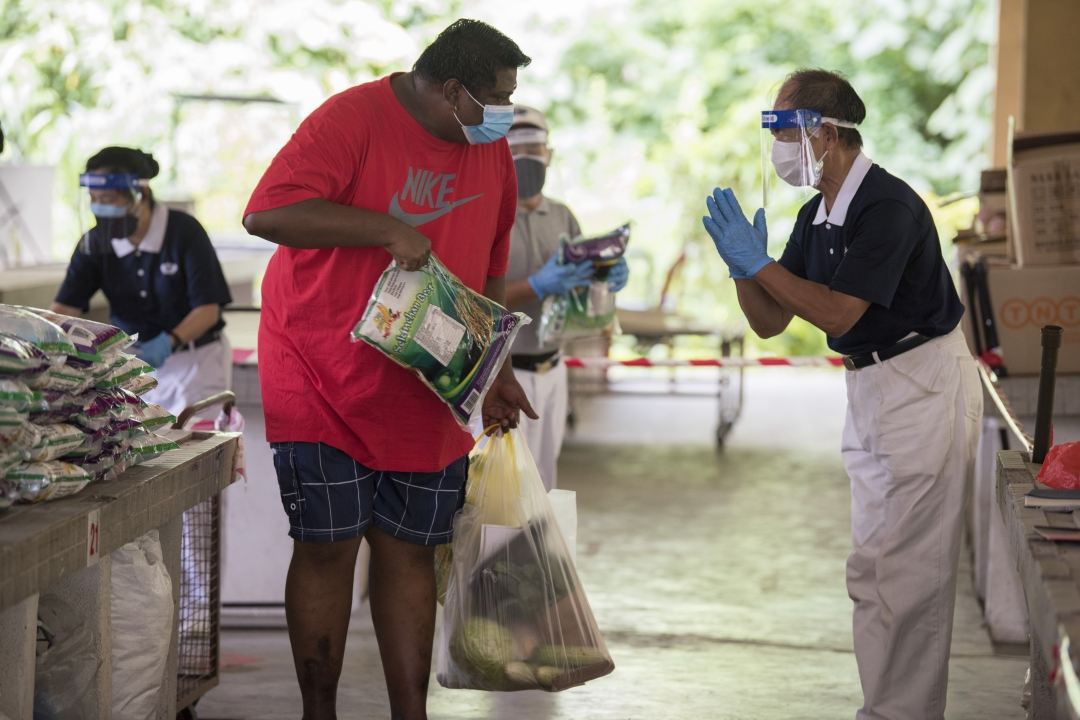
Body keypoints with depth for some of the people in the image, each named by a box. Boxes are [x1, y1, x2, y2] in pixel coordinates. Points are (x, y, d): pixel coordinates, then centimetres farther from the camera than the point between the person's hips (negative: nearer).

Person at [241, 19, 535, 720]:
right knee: (328, 548, -1)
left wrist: (494, 371, 14)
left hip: (426, 392, 6)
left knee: (410, 551, 7)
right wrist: (389, 228, -26)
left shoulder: (492, 150, 7)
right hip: (326, 376, -5)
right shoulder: (353, 119, -15)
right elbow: (267, 212, -25)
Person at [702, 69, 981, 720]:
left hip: (924, 388, -10)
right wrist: (743, 269, -8)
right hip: (871, 386, 10)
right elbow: (770, 322, 10)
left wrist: (759, 262, -21)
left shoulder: (887, 206, -19)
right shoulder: (817, 216, 10)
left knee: (902, 568, -9)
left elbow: (839, 313, -24)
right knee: (877, 566, 13)